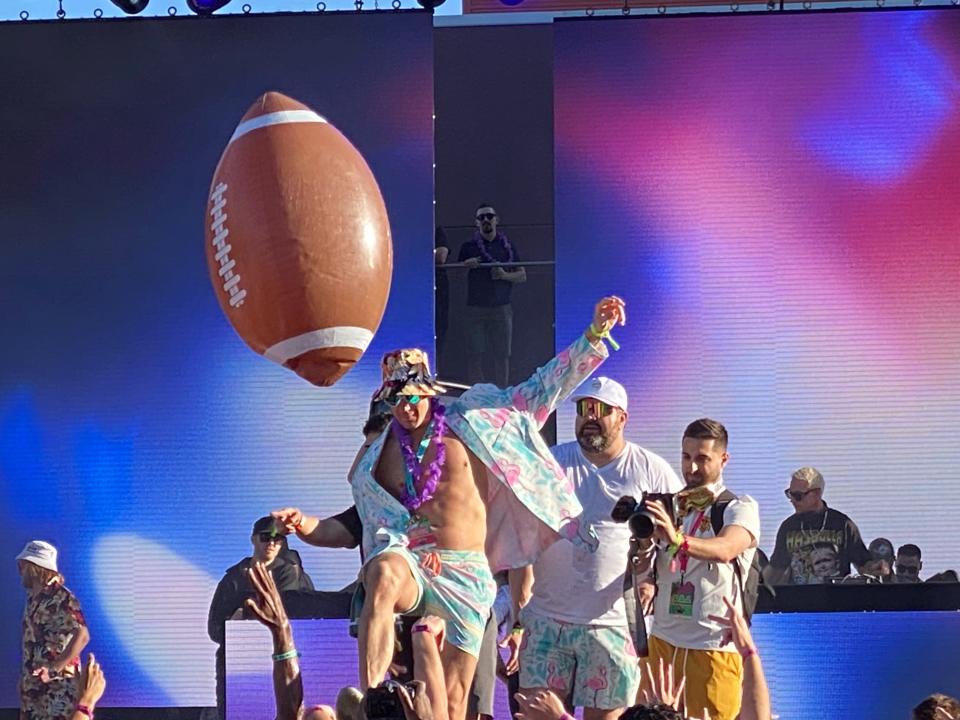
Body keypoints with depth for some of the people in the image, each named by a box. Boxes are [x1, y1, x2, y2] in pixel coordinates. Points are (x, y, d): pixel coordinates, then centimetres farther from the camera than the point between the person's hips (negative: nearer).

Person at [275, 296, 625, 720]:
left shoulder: (472, 422, 6)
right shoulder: (378, 455, 12)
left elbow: (543, 389, 6)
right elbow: (355, 526, 19)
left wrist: (593, 336, -2)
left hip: (465, 574, 1)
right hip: (406, 561, 0)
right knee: (384, 580, -41)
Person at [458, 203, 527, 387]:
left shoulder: (508, 247, 10)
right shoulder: (468, 247, 7)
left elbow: (522, 276, 11)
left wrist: (505, 275, -8)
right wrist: (466, 266, -13)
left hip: (501, 308, 1)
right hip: (475, 308, -1)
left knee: (502, 356, -1)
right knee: (475, 356, -7)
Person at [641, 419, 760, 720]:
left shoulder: (739, 508, -3)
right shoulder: (669, 506, 13)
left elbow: (724, 549, -25)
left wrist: (678, 539, -43)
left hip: (712, 646, -5)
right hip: (663, 639, 5)